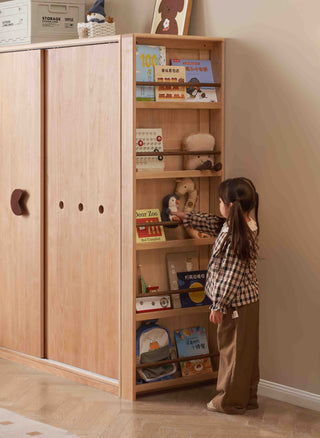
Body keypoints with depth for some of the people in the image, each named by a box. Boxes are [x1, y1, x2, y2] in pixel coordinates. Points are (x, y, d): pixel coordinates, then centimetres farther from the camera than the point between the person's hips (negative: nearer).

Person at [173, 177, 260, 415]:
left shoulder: (236, 237, -26)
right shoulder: (248, 225, 3)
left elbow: (231, 276, -24)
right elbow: (215, 223, 21)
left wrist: (219, 306, -17)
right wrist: (187, 217, 29)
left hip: (235, 303, -9)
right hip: (249, 299, 9)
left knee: (232, 349, 3)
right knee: (247, 350, 16)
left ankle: (231, 401, 15)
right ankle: (248, 397, 28)